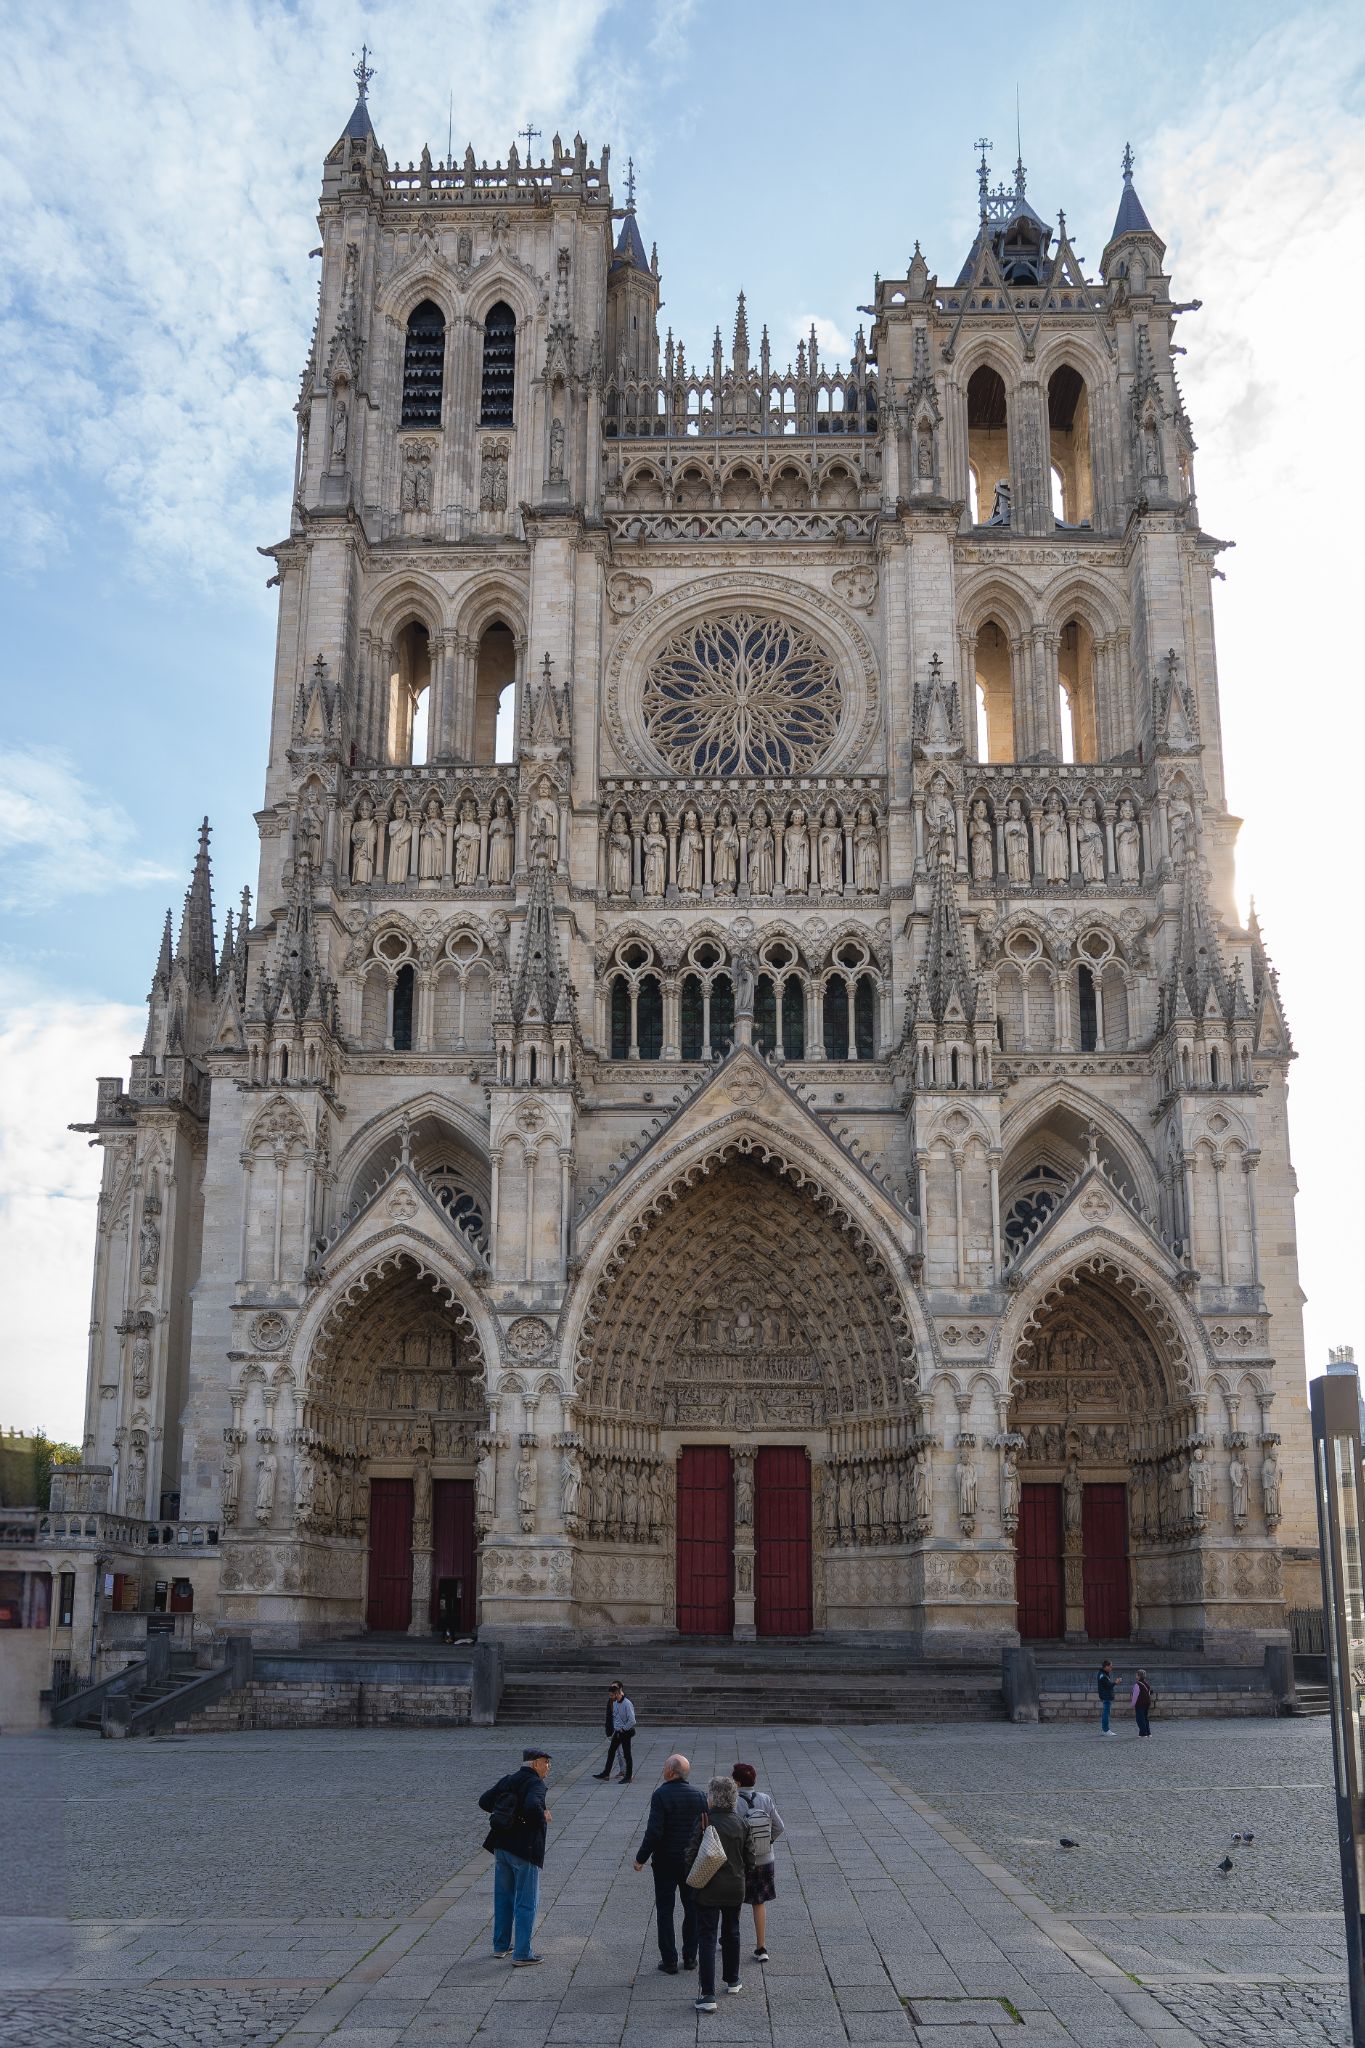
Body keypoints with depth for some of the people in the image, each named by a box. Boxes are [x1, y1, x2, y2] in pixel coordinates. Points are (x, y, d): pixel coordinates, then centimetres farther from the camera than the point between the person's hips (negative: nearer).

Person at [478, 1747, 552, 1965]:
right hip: (524, 1849, -8)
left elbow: (485, 1801, 10)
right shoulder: (535, 1784, -14)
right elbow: (533, 1806, -32)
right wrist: (543, 1818, -13)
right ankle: (522, 1954, 3)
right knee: (526, 1902, 1)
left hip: (501, 1846, 8)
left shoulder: (508, 1780, 9)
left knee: (503, 1897, 20)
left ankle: (500, 1945, 30)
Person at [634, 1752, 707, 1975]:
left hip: (665, 1862, -4)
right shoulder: (698, 1795, -1)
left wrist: (641, 1858, -10)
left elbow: (654, 1832, -20)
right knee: (692, 1908, 15)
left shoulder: (661, 1795, -16)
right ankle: (690, 1957, 19)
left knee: (665, 1910, 5)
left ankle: (669, 1960, 7)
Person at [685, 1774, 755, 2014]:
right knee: (731, 1934, 23)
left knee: (707, 1939, -2)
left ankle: (707, 1995, -7)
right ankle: (732, 1981, 37)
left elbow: (692, 1855, -14)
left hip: (709, 1890, -4)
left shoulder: (705, 1822, -15)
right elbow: (750, 1858, 4)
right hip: (735, 1889, 4)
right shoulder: (742, 1825, -2)